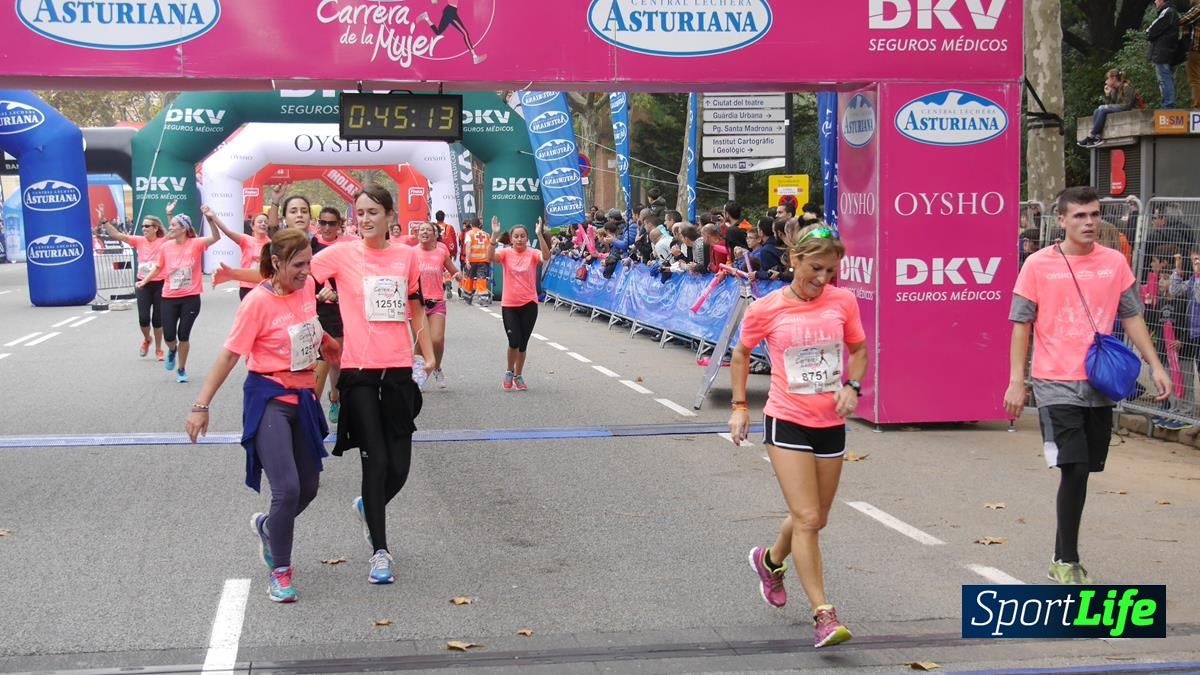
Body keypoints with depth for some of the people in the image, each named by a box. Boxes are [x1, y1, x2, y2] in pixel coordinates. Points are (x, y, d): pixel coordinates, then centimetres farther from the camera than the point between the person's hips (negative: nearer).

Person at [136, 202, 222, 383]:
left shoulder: (195, 244, -8)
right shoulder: (166, 247, 0)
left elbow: (216, 238, -21)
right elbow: (158, 268, 12)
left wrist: (210, 219, -34)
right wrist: (144, 281, 3)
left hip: (191, 298, -2)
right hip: (170, 297, 2)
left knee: (183, 335, 2)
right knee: (168, 335, -1)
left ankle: (181, 370, 21)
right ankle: (172, 350, 36)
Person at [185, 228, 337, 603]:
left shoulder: (307, 286, 0)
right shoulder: (258, 301, -17)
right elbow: (230, 354, -14)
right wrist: (202, 406, -13)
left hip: (303, 399, 7)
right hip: (269, 399, -7)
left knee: (308, 487, 11)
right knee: (288, 489, -16)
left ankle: (266, 526, 43)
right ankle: (279, 573, 3)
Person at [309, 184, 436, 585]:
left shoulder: (407, 256, 7)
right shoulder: (342, 254, -2)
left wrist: (428, 354, 15)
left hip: (398, 371, 3)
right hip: (359, 372, -3)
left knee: (399, 466, 2)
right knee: (375, 460, -3)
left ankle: (368, 507, 36)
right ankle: (380, 551, 11)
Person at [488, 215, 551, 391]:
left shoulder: (532, 254, -1)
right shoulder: (506, 253, 0)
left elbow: (546, 257, -22)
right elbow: (490, 257, -19)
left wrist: (540, 235, -32)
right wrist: (495, 236, -30)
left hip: (529, 304, 1)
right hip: (509, 305, -1)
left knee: (523, 343, 8)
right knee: (514, 341, -9)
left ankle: (518, 375, 26)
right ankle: (509, 372, 15)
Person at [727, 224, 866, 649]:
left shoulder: (843, 301, -3)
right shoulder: (766, 309, -9)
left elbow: (858, 350, 13)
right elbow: (741, 353, 8)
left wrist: (852, 387, -5)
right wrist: (739, 406, 3)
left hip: (831, 424, 4)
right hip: (787, 422, -4)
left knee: (816, 520, 17)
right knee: (806, 518, -12)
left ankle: (769, 560, 47)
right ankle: (823, 615, -7)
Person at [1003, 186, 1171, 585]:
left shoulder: (1115, 263, 6)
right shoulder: (1038, 265, -4)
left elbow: (1131, 316, 12)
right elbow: (1021, 324, -2)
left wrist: (1155, 365, 4)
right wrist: (1016, 381, -7)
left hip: (1100, 385, 4)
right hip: (1057, 385, -4)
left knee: (1081, 471, 9)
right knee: (1075, 469, -11)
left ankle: (1063, 559, 22)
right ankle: (1067, 562, 1)